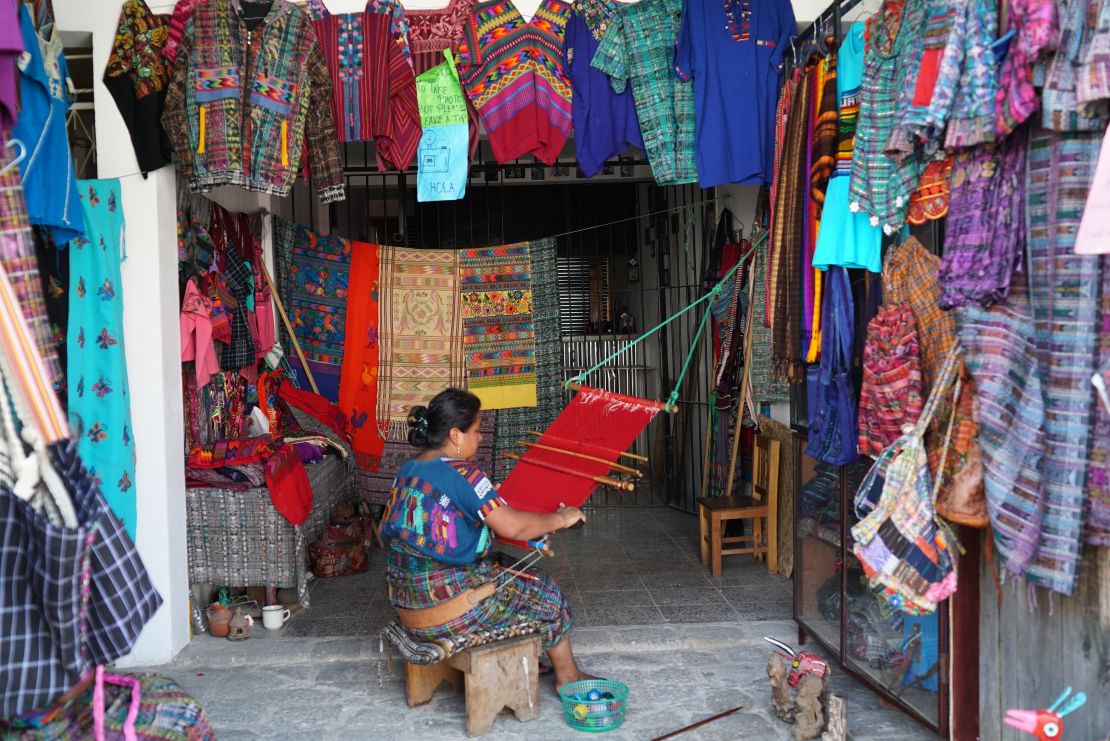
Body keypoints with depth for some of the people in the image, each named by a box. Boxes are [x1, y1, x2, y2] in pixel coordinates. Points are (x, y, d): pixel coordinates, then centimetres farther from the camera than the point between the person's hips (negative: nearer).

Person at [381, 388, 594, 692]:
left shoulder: (407, 471, 5)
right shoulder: (460, 473, -21)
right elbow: (513, 527, -21)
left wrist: (488, 500, 25)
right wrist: (560, 518, -6)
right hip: (450, 609, -8)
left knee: (503, 574, 28)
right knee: (544, 591, 12)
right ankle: (567, 676, 30)